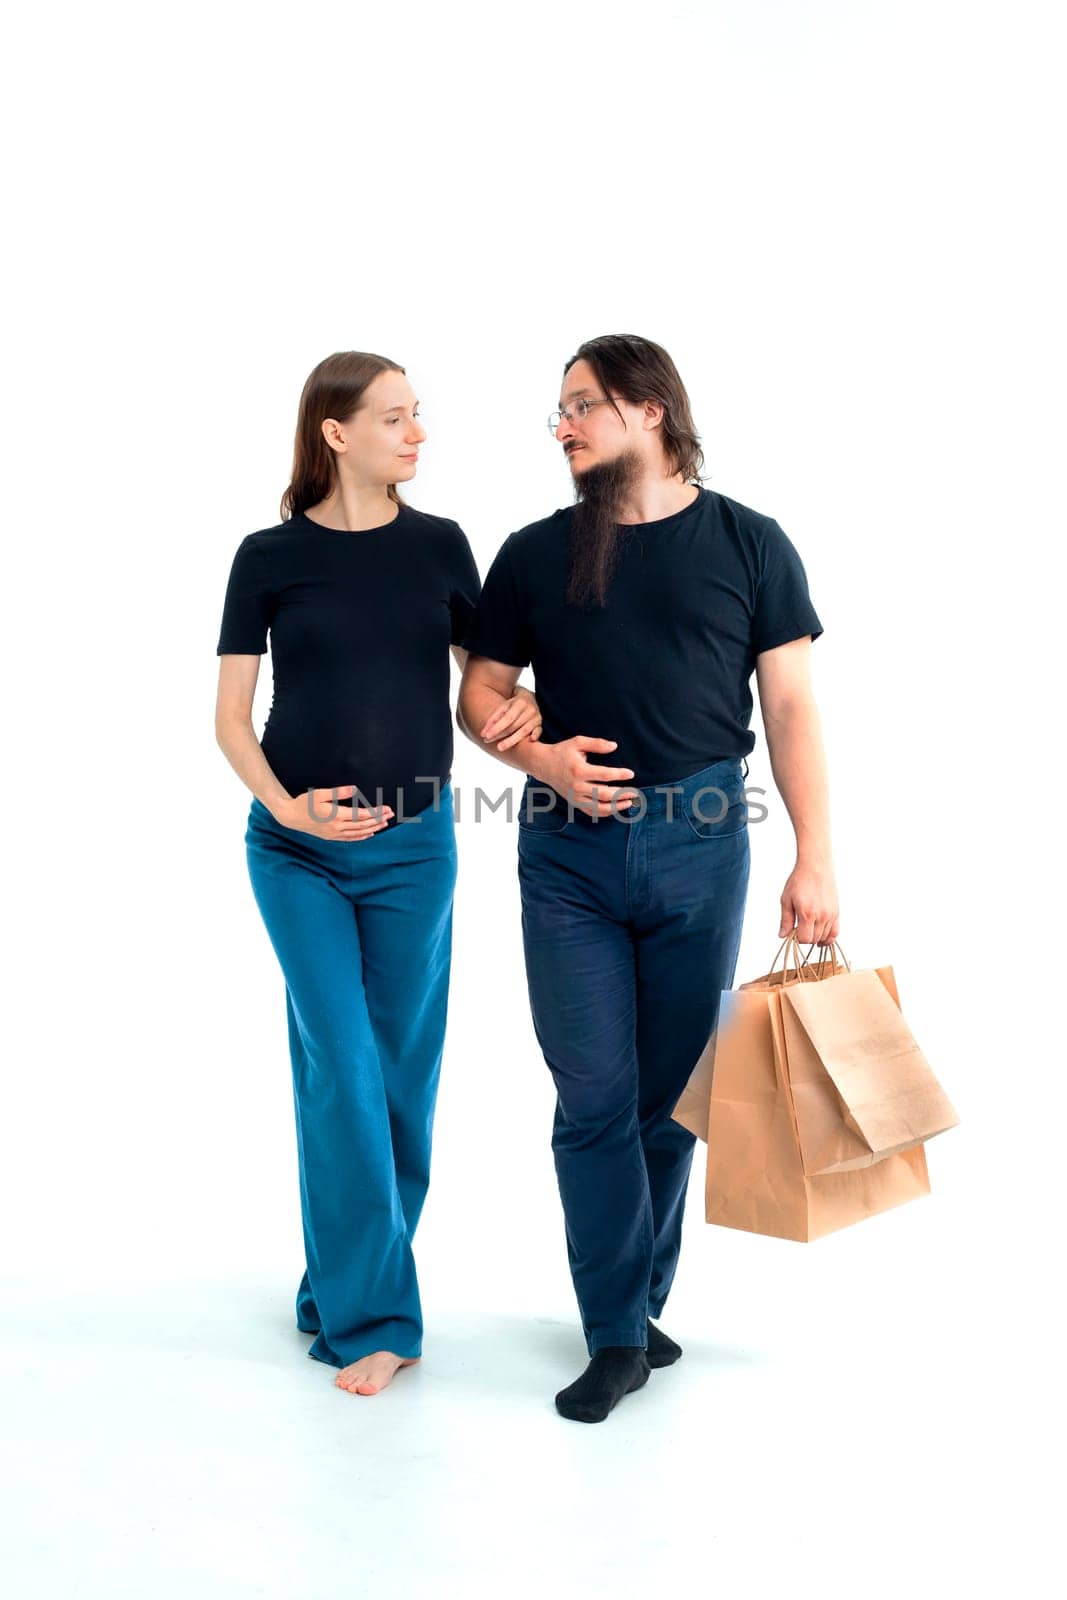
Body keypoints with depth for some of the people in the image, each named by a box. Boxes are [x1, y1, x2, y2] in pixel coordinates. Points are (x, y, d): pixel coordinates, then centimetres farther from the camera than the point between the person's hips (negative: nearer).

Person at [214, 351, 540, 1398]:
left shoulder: (438, 546, 3)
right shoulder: (270, 557, -2)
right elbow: (229, 716, 0)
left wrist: (520, 706, -10)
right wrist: (286, 806, -16)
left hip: (414, 843, 2)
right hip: (298, 849, -2)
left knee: (400, 1073, 8)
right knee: (342, 1068, -5)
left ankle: (343, 1283, 28)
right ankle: (372, 1313, 8)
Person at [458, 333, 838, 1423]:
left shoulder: (748, 544, 3)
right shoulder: (534, 554, 7)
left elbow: (791, 709, 1)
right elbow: (480, 695, 12)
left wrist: (815, 859, -6)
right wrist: (542, 759, -9)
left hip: (699, 844, 0)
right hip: (570, 851, 1)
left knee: (673, 1095, 8)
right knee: (594, 1097, 0)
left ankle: (636, 1304, 26)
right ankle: (618, 1336, 12)